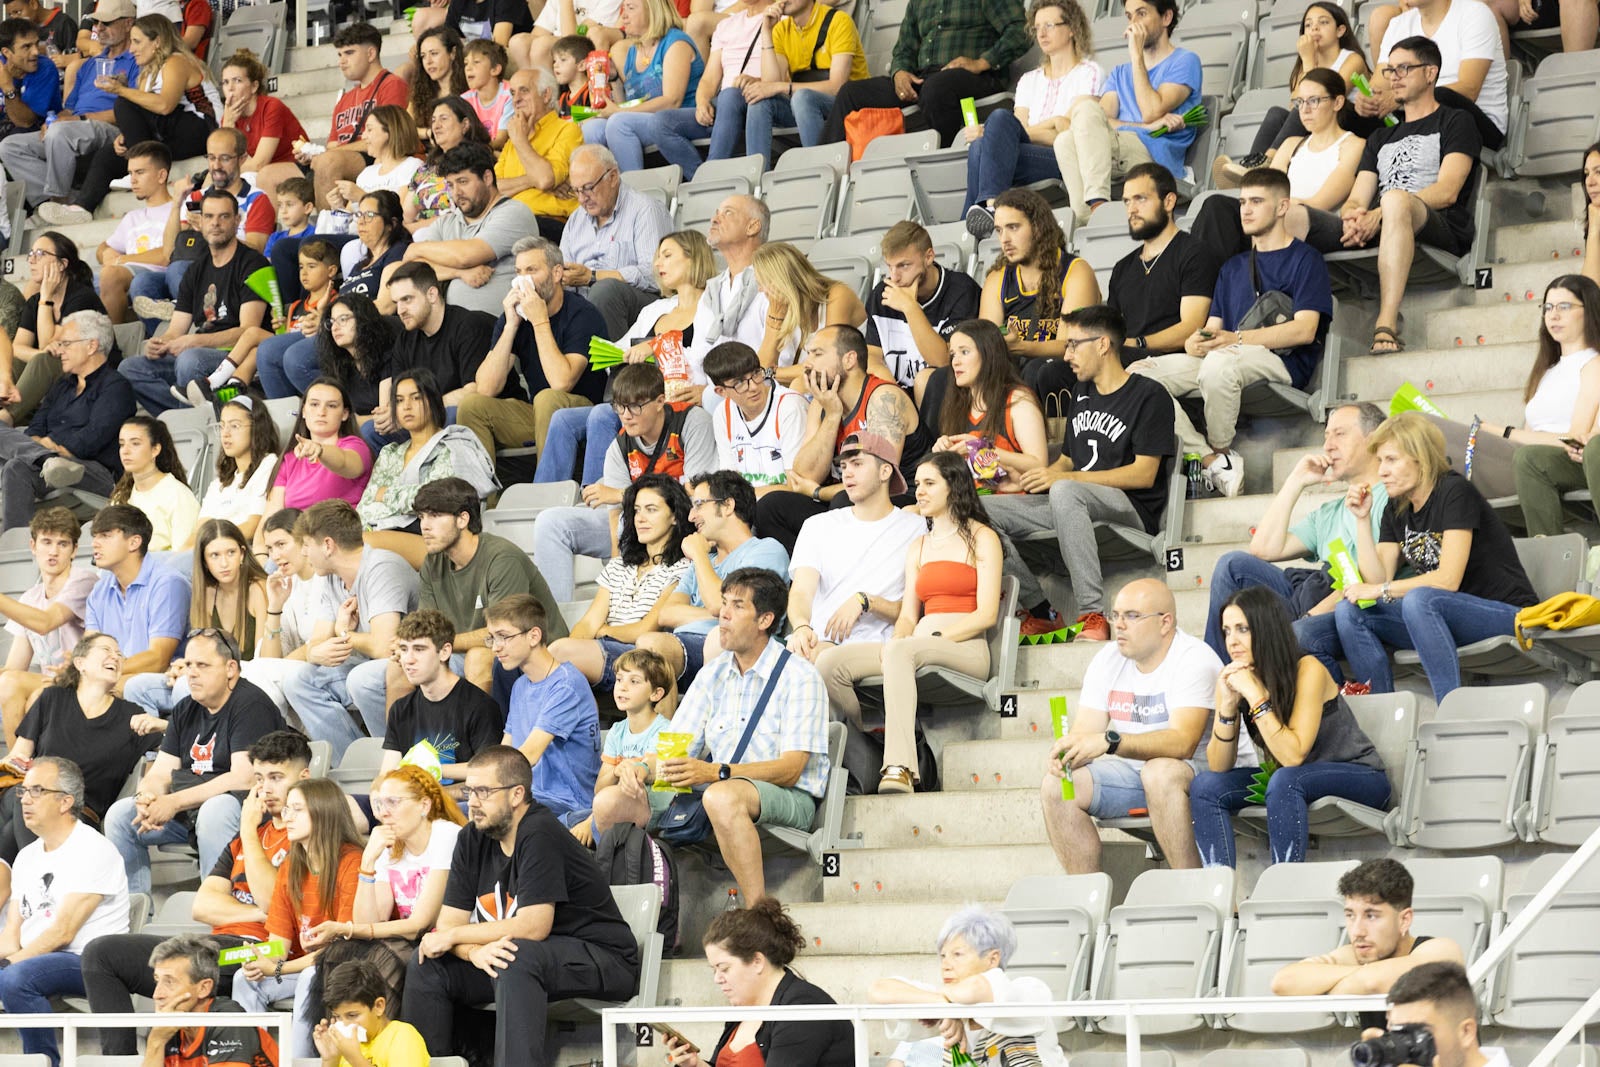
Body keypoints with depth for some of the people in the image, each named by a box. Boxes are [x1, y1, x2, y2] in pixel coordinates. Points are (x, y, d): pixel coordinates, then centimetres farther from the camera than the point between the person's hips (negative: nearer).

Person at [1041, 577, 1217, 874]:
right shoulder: (1108, 660, 4)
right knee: (1055, 786, -15)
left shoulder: (1194, 659, -17)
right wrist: (1064, 751, -27)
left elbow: (1182, 743, -30)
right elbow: (1084, 733, -1)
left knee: (1159, 772, -38)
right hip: (1130, 772, 6)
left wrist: (1109, 742, -42)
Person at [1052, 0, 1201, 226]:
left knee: (1085, 108, -29)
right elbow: (1103, 120, 12)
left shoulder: (1184, 61, 12)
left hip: (1157, 157, -5)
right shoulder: (1120, 73, 32)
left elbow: (1151, 112, -5)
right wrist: (1149, 126, -5)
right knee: (1066, 139, -27)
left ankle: (1097, 204, -45)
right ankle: (1086, 222, -42)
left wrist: (1137, 55, 2)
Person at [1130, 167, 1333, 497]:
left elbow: (1304, 330, -8)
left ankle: (1221, 450, -17)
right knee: (1139, 374, -17)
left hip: (1280, 362, -7)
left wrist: (1236, 340, -18)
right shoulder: (1233, 267, 28)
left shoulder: (1305, 259, 6)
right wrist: (1196, 340, -5)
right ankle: (1208, 459, -28)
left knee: (1220, 362, -41)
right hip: (1216, 358, 7)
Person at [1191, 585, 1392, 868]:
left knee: (1284, 781, -36)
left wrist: (1254, 695, -30)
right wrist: (1228, 704, -21)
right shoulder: (1232, 679, -4)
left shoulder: (1307, 671, -21)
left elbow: (1293, 755, -28)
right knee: (1205, 786, -13)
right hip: (1288, 781, 6)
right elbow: (1218, 767, -7)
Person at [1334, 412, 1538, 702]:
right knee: (1349, 611, -9)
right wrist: (1362, 519, -4)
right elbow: (1378, 579, 1)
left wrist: (1382, 590, -15)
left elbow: (1448, 579, -20)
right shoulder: (1396, 510, 11)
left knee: (1418, 600, -36)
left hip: (1506, 613, -8)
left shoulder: (1455, 492, -13)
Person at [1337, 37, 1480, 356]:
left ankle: (1386, 327, -51)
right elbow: (1356, 200, 21)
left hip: (1441, 229, -5)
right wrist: (1352, 216, -7)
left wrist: (1380, 215, -16)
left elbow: (1447, 191, -3)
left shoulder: (1455, 122, 14)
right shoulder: (1381, 138, 33)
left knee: (1395, 200, -41)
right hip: (1374, 234, 5)